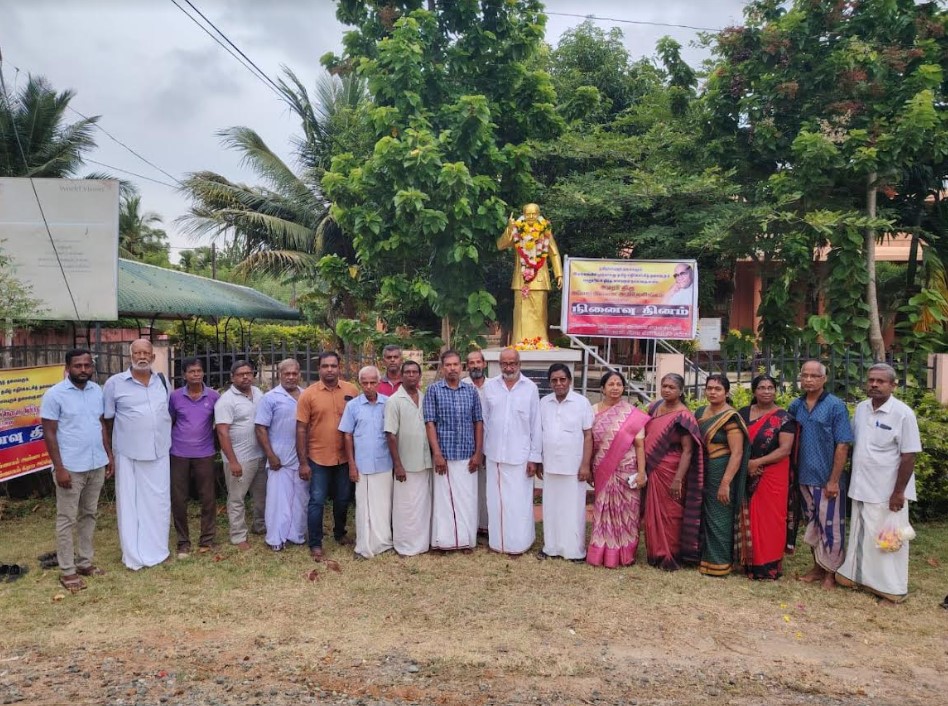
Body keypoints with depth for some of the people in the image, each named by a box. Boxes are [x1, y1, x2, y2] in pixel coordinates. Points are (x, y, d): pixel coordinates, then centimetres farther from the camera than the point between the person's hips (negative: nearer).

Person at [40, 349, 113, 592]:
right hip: (71, 468, -6)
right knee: (67, 520, 4)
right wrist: (59, 468, -15)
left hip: (97, 466, 6)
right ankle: (67, 571, 13)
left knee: (89, 515, 15)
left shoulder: (98, 391, 5)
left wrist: (109, 455, 10)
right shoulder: (55, 394, -11)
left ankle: (85, 562, 26)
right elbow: (49, 433, -11)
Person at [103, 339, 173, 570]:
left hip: (160, 453, 4)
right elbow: (107, 420, 1)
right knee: (130, 504, 4)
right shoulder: (114, 383, -5)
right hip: (128, 455, -4)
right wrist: (109, 453, 2)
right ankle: (134, 556, 15)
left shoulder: (162, 381, 8)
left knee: (159, 503, 10)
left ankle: (157, 550, 24)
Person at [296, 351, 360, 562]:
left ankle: (340, 533, 37)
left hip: (345, 457, 3)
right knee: (317, 501, 2)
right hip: (318, 458, -2)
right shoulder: (308, 394, -8)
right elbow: (301, 429, -6)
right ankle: (315, 544, 15)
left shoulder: (351, 391, -3)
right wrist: (303, 462, -8)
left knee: (343, 499, 17)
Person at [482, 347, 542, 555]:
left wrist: (535, 457, -4)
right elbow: (484, 421, 6)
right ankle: (498, 541, 23)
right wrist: (482, 450, 6)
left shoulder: (530, 388, -4)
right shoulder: (489, 386, 1)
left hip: (520, 455, -2)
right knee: (496, 500, 11)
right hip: (495, 454, 2)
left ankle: (519, 542, 17)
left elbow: (536, 425, -3)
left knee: (519, 501, 4)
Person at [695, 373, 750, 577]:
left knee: (718, 518, 2)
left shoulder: (730, 417, -14)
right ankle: (704, 556, 29)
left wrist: (725, 483, -22)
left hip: (721, 472, -7)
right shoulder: (700, 412, 8)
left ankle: (718, 563, 14)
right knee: (704, 515, 15)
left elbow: (737, 453, -18)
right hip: (702, 472, 7)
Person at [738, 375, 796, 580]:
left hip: (773, 476, -3)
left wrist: (756, 462, -17)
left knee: (770, 520, 1)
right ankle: (750, 562, 17)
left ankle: (770, 565, 12)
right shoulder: (743, 414, 7)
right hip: (746, 476, 3)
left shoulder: (784, 418, -5)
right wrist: (745, 464, -10)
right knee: (749, 519, 7)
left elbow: (785, 449, -12)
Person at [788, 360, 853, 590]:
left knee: (830, 527, 4)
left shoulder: (836, 406, -9)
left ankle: (830, 572, 18)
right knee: (811, 525, 16)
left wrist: (834, 480, -15)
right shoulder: (795, 406, 5)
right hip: (804, 477, 5)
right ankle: (817, 567, 29)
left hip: (827, 479, -5)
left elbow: (842, 446, -12)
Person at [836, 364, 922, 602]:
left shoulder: (903, 413, -14)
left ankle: (890, 586, 18)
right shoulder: (861, 408, 4)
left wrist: (899, 492, -15)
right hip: (861, 488, 6)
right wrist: (854, 479, 11)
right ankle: (857, 575, 31)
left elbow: (909, 456, -14)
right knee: (860, 535, 17)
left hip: (887, 491, -6)